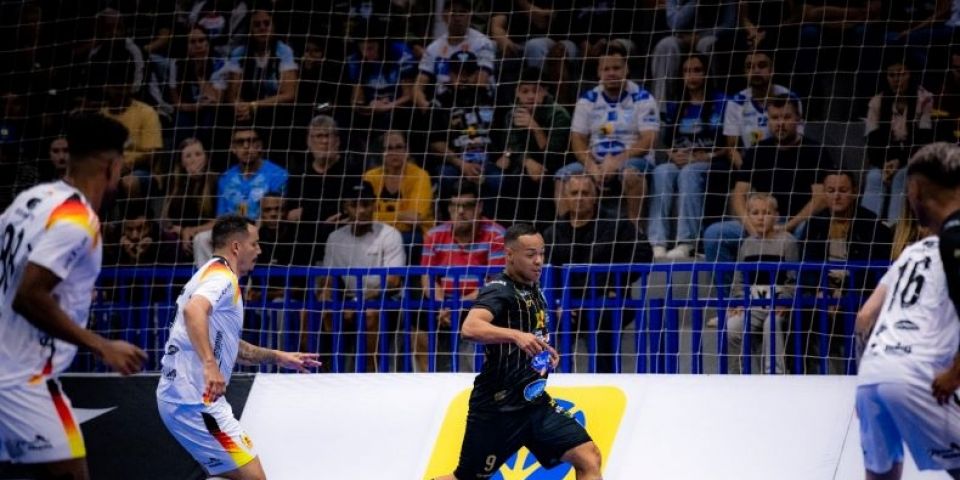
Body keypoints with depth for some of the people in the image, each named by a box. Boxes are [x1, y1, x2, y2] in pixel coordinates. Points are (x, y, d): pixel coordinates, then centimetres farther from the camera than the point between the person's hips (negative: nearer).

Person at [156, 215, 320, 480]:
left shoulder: (213, 275, 21)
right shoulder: (222, 276, -11)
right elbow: (193, 310, -33)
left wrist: (277, 357, 28)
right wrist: (210, 365, -41)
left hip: (179, 397, 11)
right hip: (195, 401, -11)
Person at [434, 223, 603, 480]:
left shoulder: (534, 291, 11)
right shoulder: (500, 290, -15)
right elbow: (470, 327, -36)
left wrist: (547, 352, 13)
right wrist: (516, 335, -49)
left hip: (534, 401, 7)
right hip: (497, 406, -7)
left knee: (588, 458, -8)